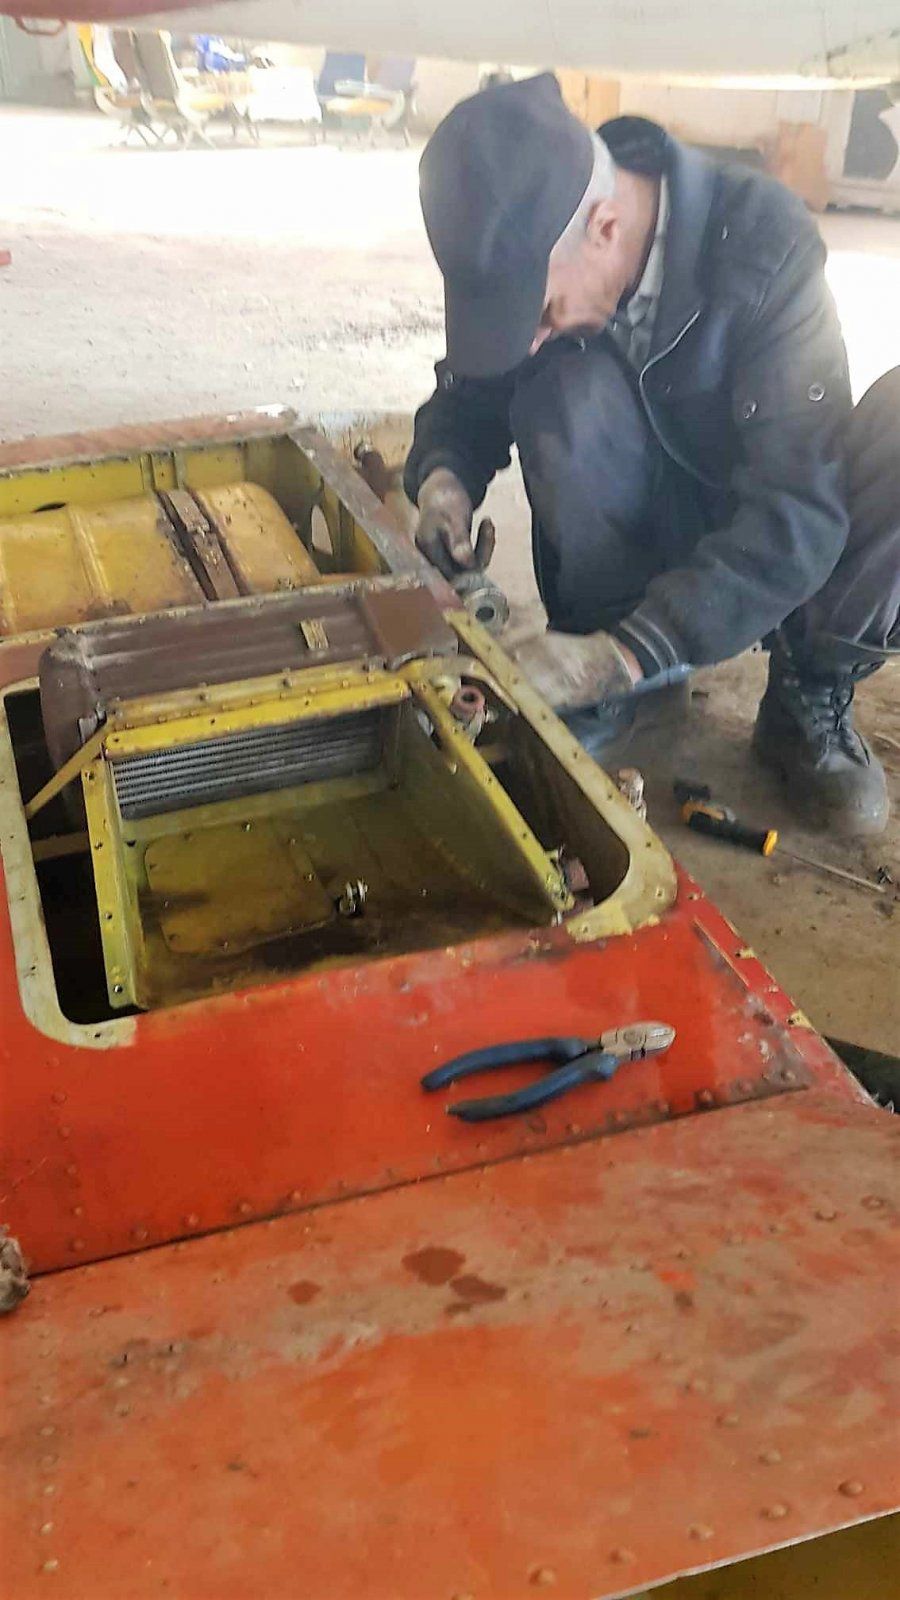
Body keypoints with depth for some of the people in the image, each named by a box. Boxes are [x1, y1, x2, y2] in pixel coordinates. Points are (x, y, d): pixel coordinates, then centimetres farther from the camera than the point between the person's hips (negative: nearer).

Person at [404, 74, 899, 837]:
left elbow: (799, 510, -34)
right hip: (636, 545, 2)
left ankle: (809, 698, -13)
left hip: (763, 551, -1)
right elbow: (468, 401, 1)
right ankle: (601, 692, -15)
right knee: (569, 392, -29)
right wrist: (442, 475, -24)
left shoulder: (763, 240, -27)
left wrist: (623, 653, -42)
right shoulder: (526, 251, -16)